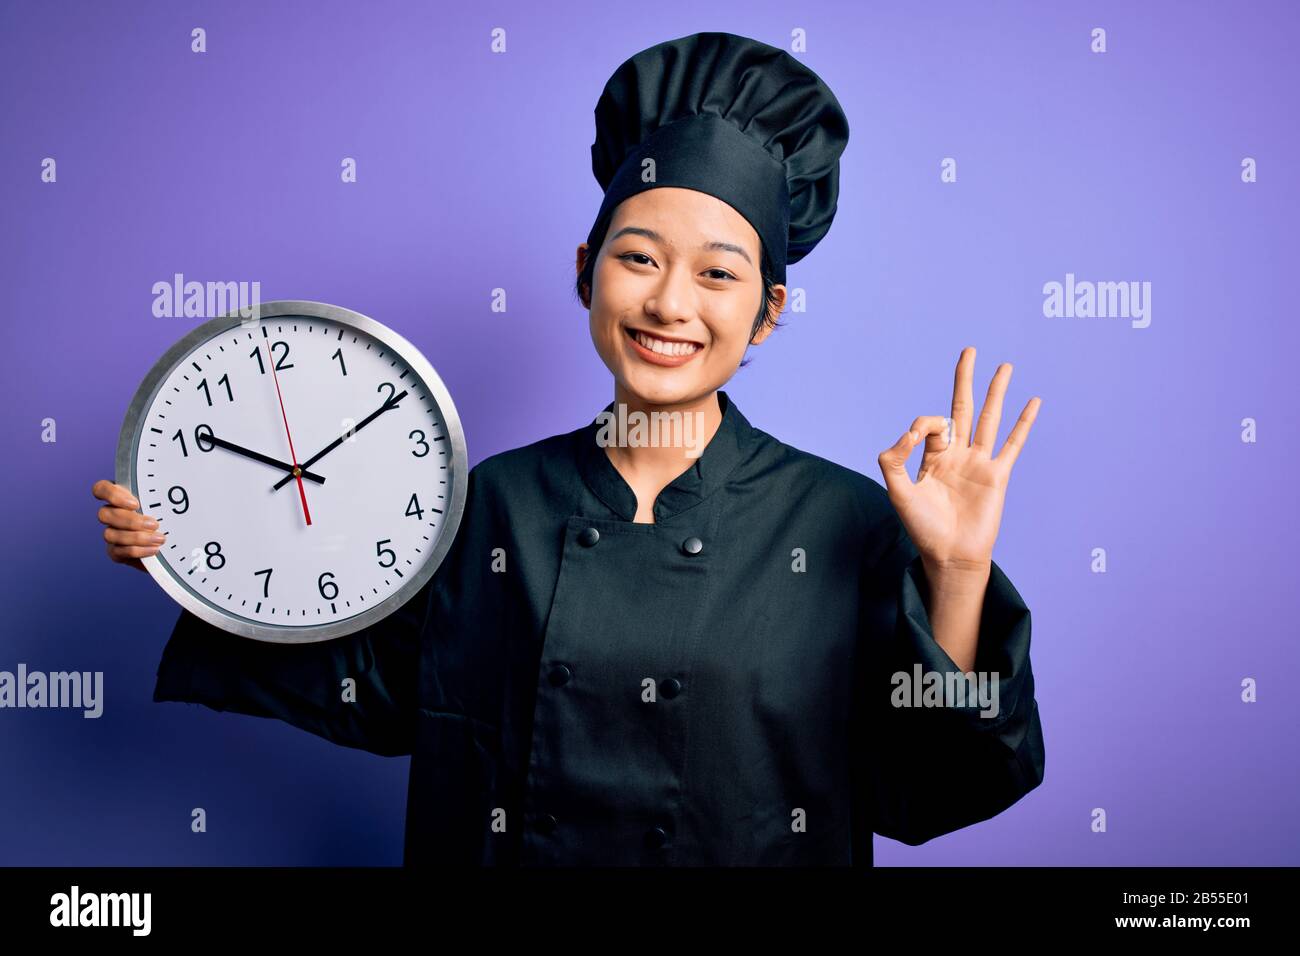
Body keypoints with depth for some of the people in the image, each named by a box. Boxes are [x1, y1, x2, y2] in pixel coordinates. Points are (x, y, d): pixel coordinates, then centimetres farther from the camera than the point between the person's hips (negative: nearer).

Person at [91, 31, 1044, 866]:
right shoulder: (495, 503, -8)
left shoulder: (847, 521, -14)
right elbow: (381, 684, 3)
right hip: (509, 846, 2)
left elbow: (914, 795, -14)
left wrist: (957, 577, -25)